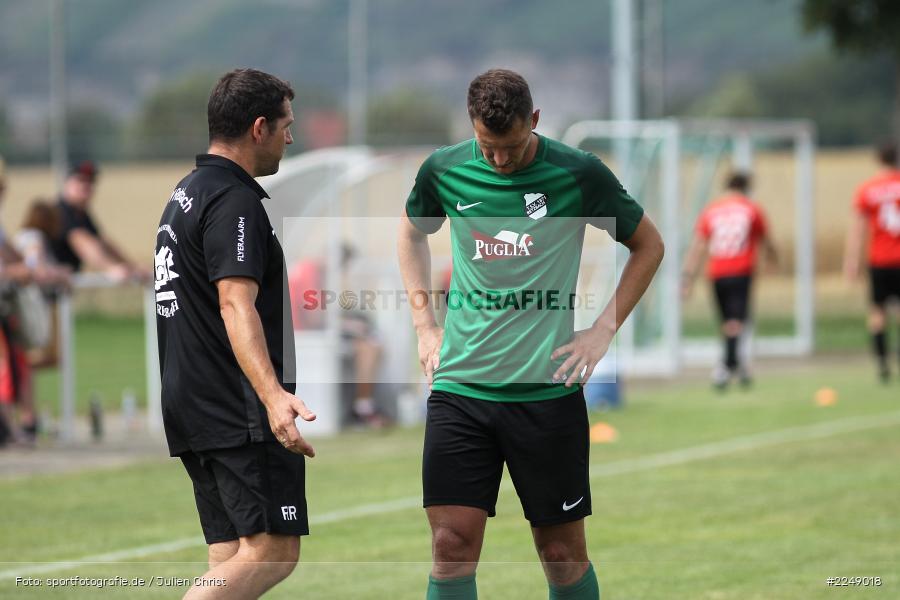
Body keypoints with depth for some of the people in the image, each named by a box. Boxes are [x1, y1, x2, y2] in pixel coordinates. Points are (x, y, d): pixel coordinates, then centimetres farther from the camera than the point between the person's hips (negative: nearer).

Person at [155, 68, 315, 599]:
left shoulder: (185, 193, 19)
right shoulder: (234, 201, -13)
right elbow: (236, 304, -25)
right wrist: (274, 395, -38)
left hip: (194, 411, 10)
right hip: (240, 415, -10)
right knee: (273, 552, -13)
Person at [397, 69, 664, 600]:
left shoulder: (578, 174, -5)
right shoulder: (445, 171, 2)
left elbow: (649, 245, 9)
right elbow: (412, 232, 24)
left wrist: (602, 332, 2)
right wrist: (424, 323, 15)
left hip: (548, 391, -1)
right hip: (460, 385, 2)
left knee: (563, 553, 4)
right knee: (452, 545, -7)